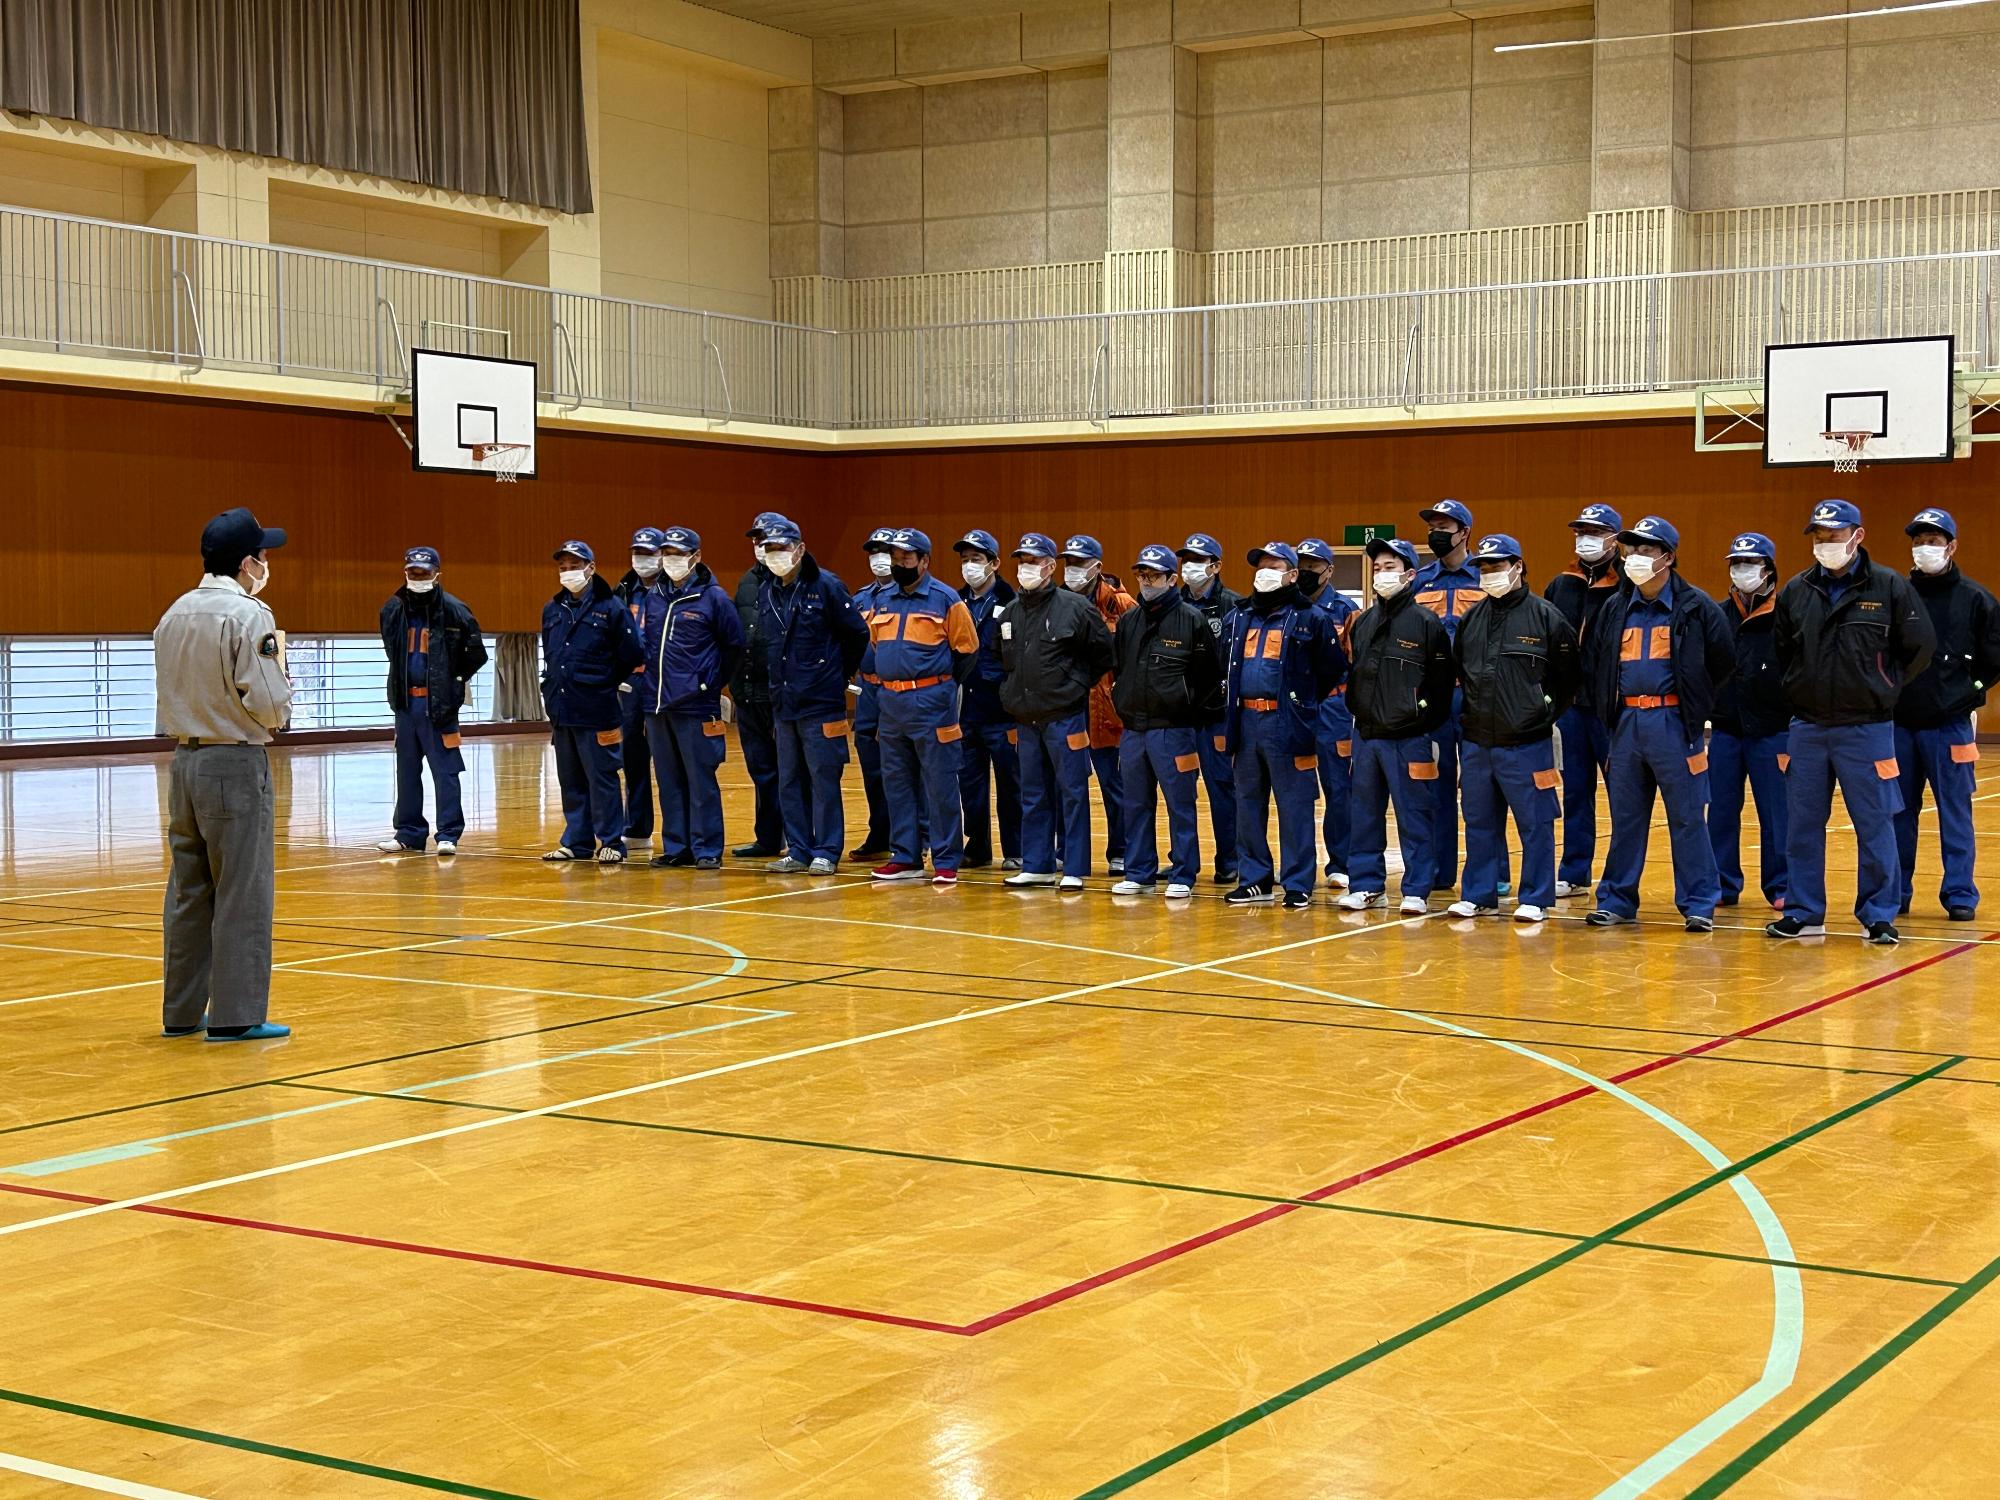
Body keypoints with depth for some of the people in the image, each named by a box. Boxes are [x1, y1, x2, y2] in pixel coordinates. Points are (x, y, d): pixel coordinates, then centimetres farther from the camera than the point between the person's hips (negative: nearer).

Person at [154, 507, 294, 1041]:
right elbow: (271, 706, -16)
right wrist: (278, 662, 3)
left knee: (187, 890, 13)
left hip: (184, 762, 8)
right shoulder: (249, 616, -13)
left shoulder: (174, 614, 10)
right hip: (235, 763, -7)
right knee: (243, 893, -1)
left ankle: (182, 1011, 20)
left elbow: (178, 693, 15)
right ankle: (236, 1015, 0)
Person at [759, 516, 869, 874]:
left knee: (824, 778, -3)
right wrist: (778, 679, 14)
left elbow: (858, 633, -4)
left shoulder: (826, 586, -9)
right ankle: (798, 851, 16)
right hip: (783, 702, 6)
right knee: (789, 781, 9)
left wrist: (840, 675, 3)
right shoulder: (767, 593, 8)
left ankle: (826, 853, 3)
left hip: (820, 701, -6)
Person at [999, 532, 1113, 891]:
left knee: (1072, 792, -1)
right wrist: (1014, 693, 14)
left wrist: (1078, 684, 1)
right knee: (1033, 796, 11)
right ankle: (1036, 865, 18)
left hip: (1065, 716, -6)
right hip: (1025, 718, 6)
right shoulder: (1009, 612, 9)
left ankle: (1074, 870, 3)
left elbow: (1104, 652, -1)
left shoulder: (1074, 606, -7)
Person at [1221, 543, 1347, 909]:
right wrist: (1237, 700, 16)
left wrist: (1302, 700, 4)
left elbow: (1333, 667, 1)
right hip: (1246, 721, 6)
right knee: (1248, 803, 9)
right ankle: (1255, 880, 17)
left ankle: (1298, 885, 0)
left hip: (1286, 723, -6)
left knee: (1294, 806, -4)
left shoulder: (1311, 618, -1)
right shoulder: (1241, 618, 15)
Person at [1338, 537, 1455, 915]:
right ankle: (1366, 884, 19)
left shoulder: (1426, 622, -6)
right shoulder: (1363, 622, 11)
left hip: (1409, 739, -6)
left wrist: (1428, 729, -6)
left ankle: (1417, 890, 6)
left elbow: (1443, 682, -5)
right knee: (1365, 814, 10)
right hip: (1366, 735, 6)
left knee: (1415, 817, 0)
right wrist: (1358, 711, 11)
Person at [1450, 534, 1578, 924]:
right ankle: (1478, 895, 20)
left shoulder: (1545, 617, -5)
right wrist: (1474, 709, 13)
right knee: (1480, 823, 11)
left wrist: (1544, 713, 0)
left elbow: (1567, 678, 0)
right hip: (1477, 742, 5)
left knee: (1535, 823, 1)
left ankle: (1535, 899, 9)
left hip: (1527, 744, -5)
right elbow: (1458, 669, 20)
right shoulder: (1471, 618, 8)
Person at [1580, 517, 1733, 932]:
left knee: (1687, 817, -1)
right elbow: (1591, 661, 19)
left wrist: (1693, 699, 6)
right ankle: (1617, 900, 16)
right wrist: (1605, 706, 12)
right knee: (1625, 817, 10)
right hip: (1626, 722, 4)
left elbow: (1724, 660, 3)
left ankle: (1699, 904, 4)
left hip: (1673, 723, -4)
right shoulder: (1615, 608, 10)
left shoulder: (1694, 606, -2)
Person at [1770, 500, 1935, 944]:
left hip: (1867, 728, -3)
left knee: (1875, 825, 1)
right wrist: (1802, 691, 9)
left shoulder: (1890, 587, -5)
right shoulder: (1796, 591, 5)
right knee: (1802, 826, 7)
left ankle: (1880, 916, 10)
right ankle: (1803, 914, 16)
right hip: (1807, 728, 4)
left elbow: (1921, 647, 1)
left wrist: (1883, 688, 4)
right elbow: (1781, 652, 16)